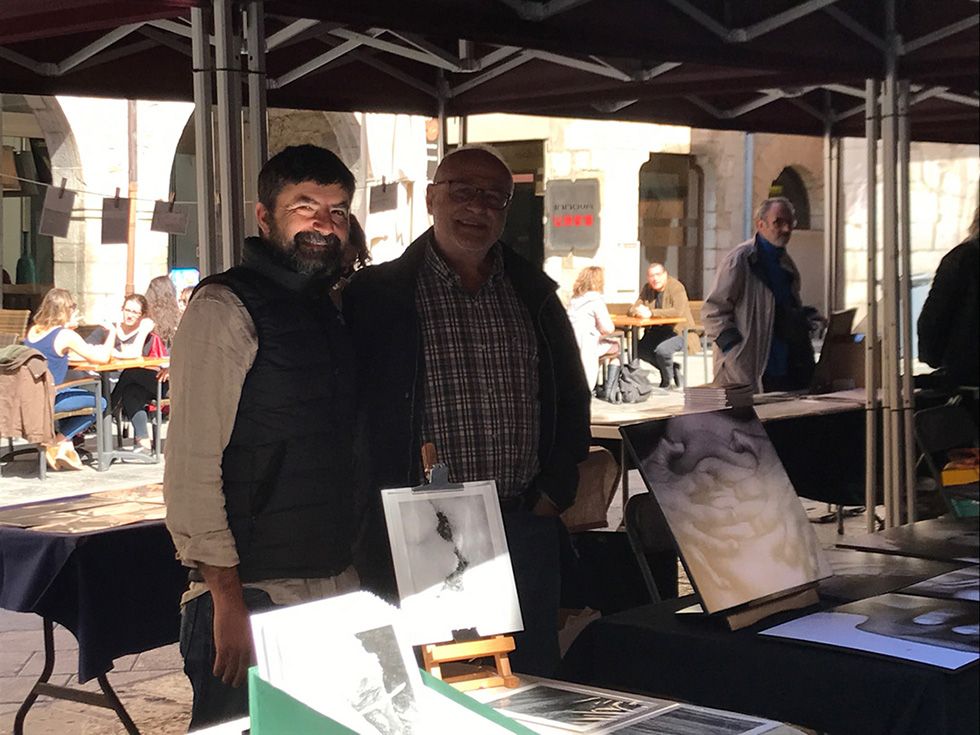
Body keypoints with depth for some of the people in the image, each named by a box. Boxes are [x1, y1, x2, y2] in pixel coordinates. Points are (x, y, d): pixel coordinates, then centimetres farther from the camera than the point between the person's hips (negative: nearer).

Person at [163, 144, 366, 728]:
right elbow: (191, 466, -16)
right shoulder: (224, 310, -11)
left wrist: (358, 579, 17)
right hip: (253, 598, -7)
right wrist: (228, 600, -19)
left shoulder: (329, 313, 14)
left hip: (337, 591, 8)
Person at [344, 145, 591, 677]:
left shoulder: (534, 296, 12)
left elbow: (571, 398, 19)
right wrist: (384, 514, -9)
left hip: (524, 528, 4)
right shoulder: (375, 296, -2)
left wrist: (555, 490, 8)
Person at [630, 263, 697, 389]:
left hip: (678, 331, -7)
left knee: (662, 350, -32)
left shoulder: (676, 287, -16)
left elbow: (678, 311, -31)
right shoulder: (647, 289, 4)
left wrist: (651, 312, -36)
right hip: (657, 330, 7)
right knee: (640, 349, -13)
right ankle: (673, 368, 9)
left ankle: (666, 380, 0)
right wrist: (639, 311, -26)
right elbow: (632, 309, 1)